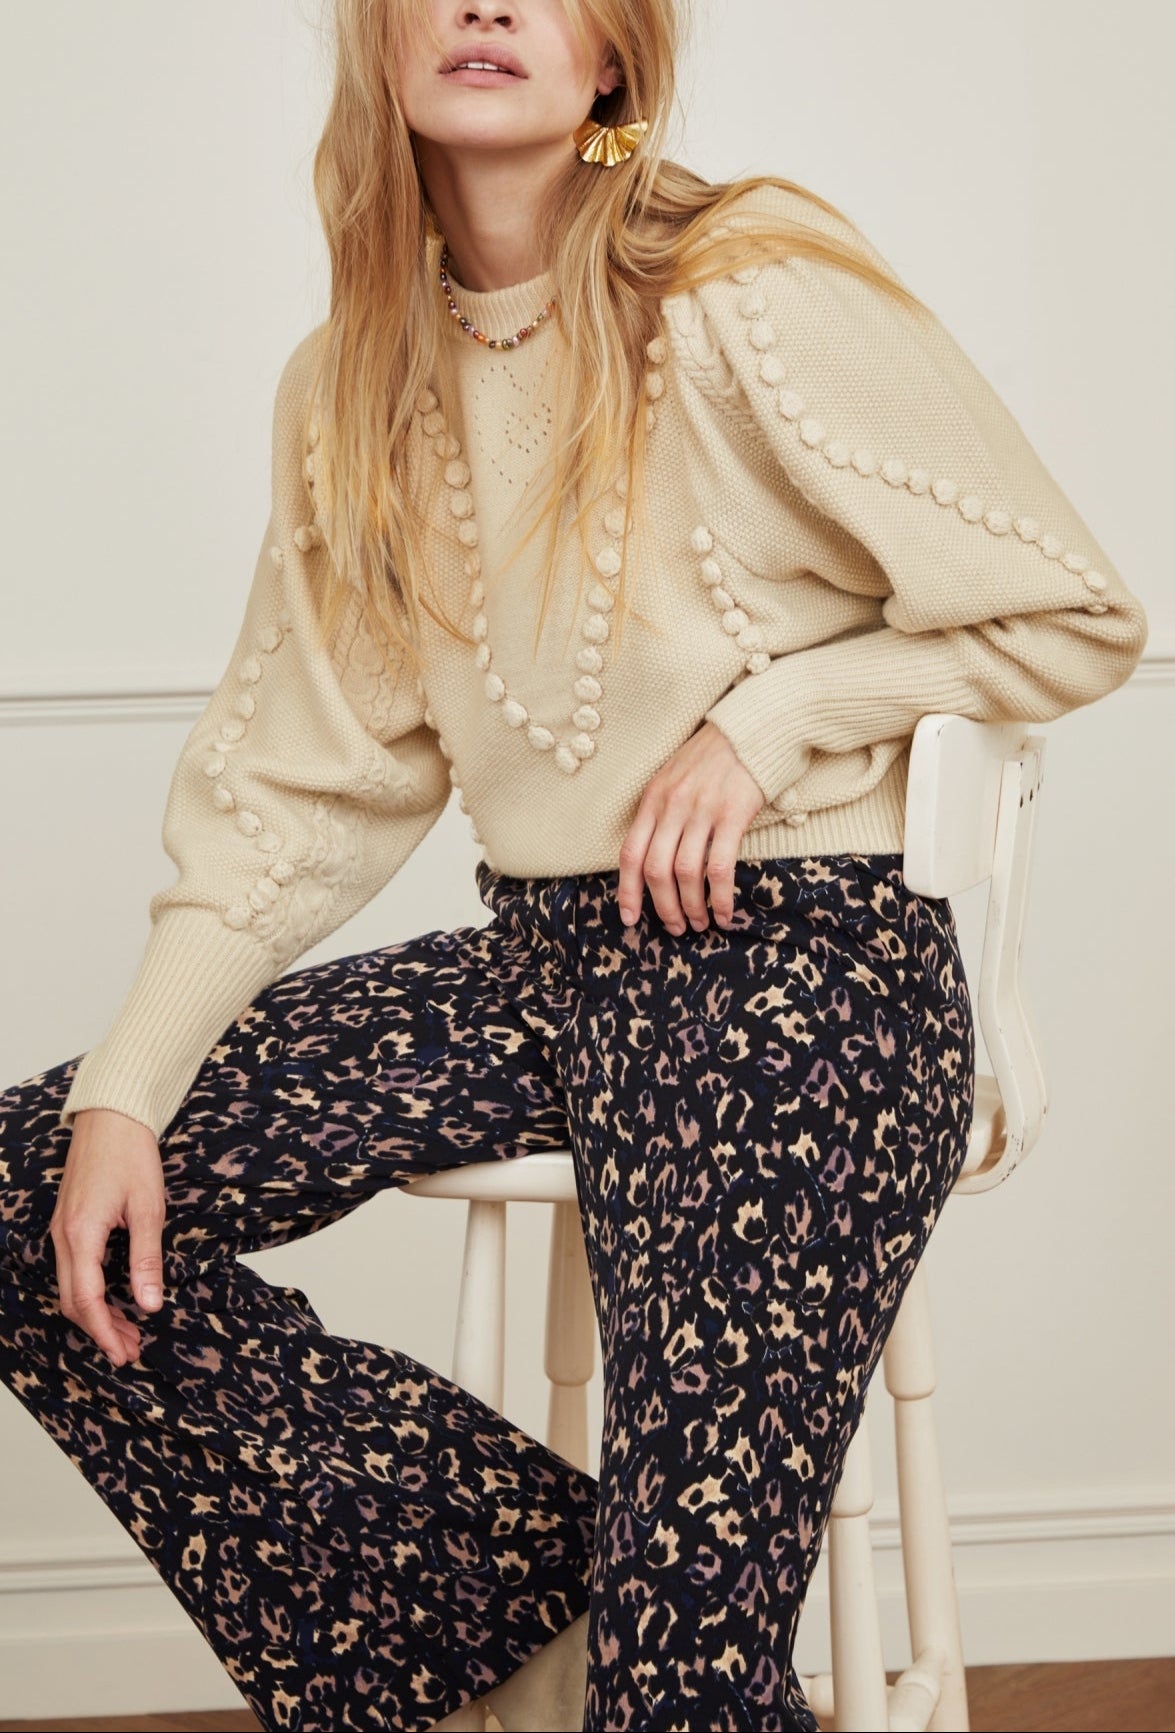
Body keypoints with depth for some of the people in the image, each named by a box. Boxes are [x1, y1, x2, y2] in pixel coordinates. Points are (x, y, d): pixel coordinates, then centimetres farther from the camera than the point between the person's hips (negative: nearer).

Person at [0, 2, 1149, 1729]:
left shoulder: (753, 297, -11)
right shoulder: (350, 384, 7)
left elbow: (1079, 619, -5)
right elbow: (298, 781, 7)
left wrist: (769, 714, -13)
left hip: (797, 961, -6)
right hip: (540, 957, 7)